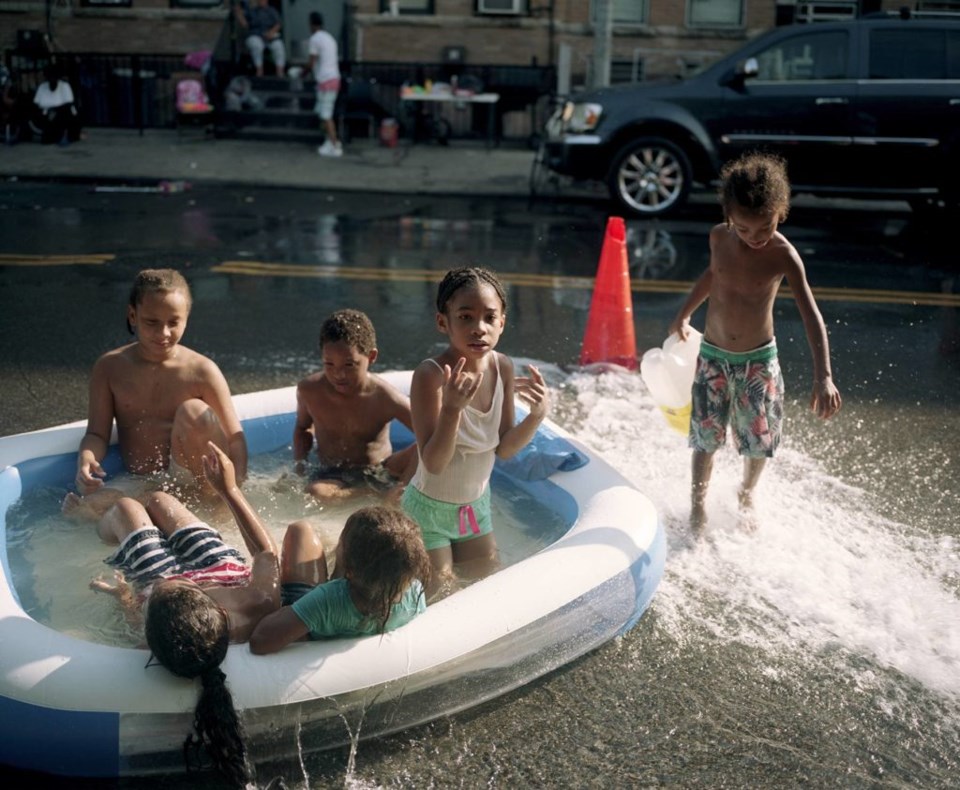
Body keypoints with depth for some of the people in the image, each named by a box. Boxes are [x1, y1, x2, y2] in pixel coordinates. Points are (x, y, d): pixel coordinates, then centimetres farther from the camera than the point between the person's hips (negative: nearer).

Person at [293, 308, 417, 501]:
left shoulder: (384, 397, -16)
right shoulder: (309, 390, -7)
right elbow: (303, 427, 17)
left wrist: (405, 483, -33)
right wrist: (299, 464, -1)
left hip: (380, 472, -2)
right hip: (332, 477, 2)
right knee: (315, 493, -37)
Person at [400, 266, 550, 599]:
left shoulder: (503, 367, -13)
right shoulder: (431, 375, -30)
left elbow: (504, 448, -4)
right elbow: (434, 463, -32)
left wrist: (537, 415, -22)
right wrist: (452, 408, -47)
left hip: (476, 503, 6)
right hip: (430, 508, -6)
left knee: (484, 571, 24)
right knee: (437, 590, 7)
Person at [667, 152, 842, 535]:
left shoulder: (784, 255, -18)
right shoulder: (719, 238, -8)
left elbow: (811, 315, -23)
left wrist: (823, 376, -33)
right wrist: (684, 314, 19)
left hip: (759, 360, -2)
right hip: (712, 356, 2)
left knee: (760, 439, 8)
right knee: (706, 438, 6)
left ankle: (747, 495, 38)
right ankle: (697, 505, 26)